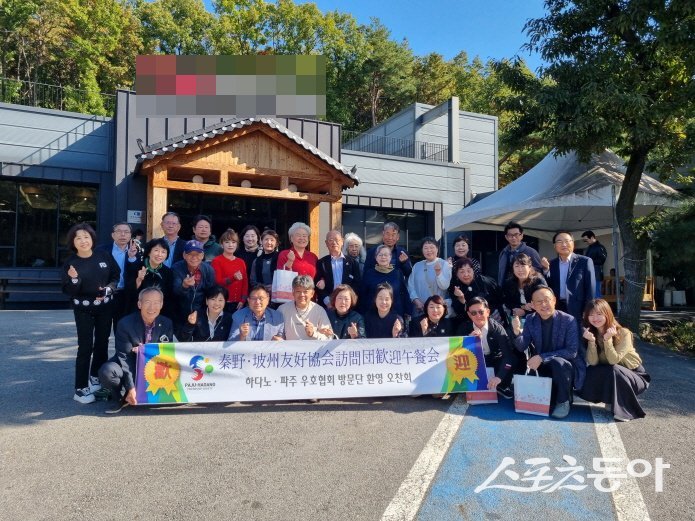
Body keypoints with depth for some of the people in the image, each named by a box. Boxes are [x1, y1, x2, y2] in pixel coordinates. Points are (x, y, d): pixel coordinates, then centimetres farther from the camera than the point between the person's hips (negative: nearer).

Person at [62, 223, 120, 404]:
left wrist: (108, 289, -13)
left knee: (102, 342, 12)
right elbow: (68, 292, -10)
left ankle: (96, 376, 32)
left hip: (105, 307, 3)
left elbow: (116, 275, 4)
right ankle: (81, 389, 2)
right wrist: (74, 279, -29)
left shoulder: (104, 256, -5)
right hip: (83, 309, -3)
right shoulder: (70, 263, -9)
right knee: (85, 346, -5)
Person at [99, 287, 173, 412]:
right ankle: (125, 397, -5)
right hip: (129, 369, -2)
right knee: (106, 371, -32)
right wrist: (130, 387, -26)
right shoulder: (125, 323, -14)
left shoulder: (167, 324, -5)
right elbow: (124, 356, -18)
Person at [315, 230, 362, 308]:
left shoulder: (352, 262, 9)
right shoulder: (321, 263, 7)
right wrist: (327, 301, -12)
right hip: (327, 306, -1)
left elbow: (358, 283, 5)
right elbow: (317, 285, 1)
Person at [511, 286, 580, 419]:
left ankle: (563, 401, -11)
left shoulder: (568, 320, -15)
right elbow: (522, 347, -4)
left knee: (557, 362, -35)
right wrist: (517, 332, -26)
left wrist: (542, 357, -27)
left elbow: (572, 351, -20)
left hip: (565, 368, -4)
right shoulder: (530, 320, -3)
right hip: (542, 368, 4)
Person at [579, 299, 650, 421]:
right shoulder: (591, 333, -7)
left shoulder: (623, 333, -20)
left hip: (635, 376, -4)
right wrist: (592, 341, -30)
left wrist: (607, 339, -37)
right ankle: (611, 400, 0)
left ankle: (624, 408, -14)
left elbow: (613, 360, -28)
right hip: (610, 376, 4)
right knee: (590, 373, -27)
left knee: (614, 370, -35)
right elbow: (593, 362, -17)